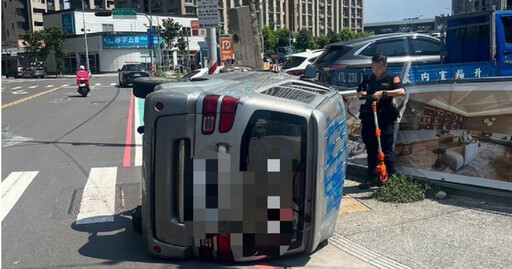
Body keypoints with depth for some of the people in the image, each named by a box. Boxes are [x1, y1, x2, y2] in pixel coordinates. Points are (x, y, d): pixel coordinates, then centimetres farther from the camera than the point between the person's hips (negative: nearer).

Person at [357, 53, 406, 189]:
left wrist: (383, 92, -28)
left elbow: (402, 91, -18)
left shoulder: (391, 78, -3)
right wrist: (362, 94, -3)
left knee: (387, 149, -3)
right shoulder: (367, 78, 11)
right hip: (369, 117, 5)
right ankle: (372, 177, 21)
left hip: (385, 118, -5)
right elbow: (358, 93, 21)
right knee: (370, 148, 12)